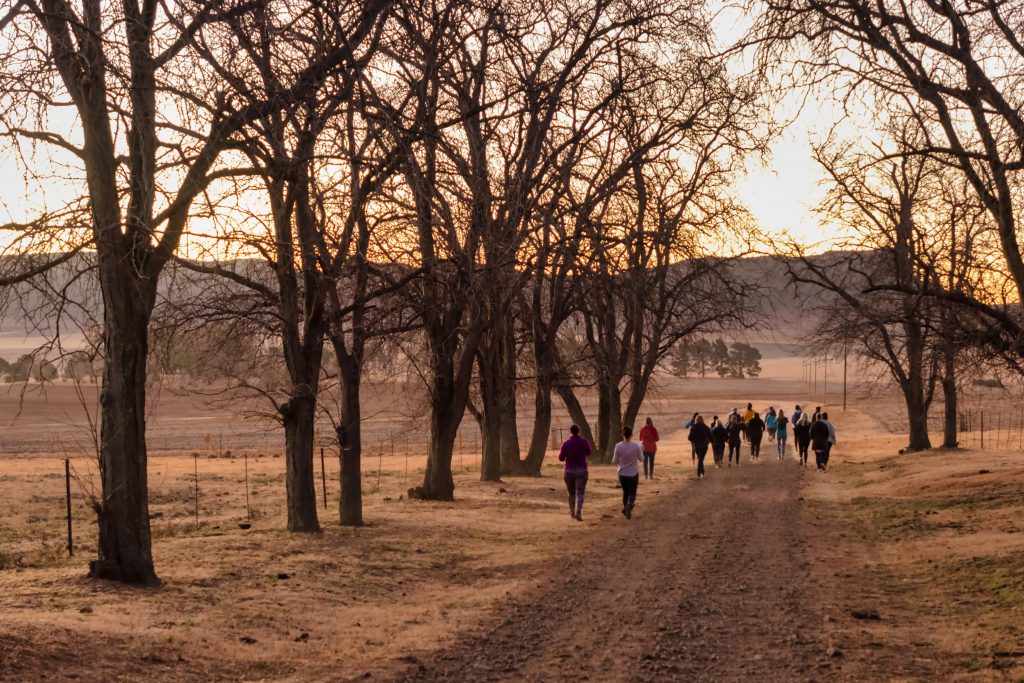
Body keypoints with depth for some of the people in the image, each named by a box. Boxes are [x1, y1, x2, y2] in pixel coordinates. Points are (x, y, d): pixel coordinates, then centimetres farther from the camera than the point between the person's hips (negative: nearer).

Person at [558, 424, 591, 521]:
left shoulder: (566, 443, -7)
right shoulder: (583, 441, -6)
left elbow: (561, 458, -5)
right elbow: (588, 452, 11)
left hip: (569, 471, 1)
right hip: (581, 470, -1)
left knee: (571, 493, 18)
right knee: (579, 493, -4)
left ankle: (572, 513, 27)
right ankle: (578, 513, -22)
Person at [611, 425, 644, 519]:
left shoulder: (618, 446, -12)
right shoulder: (636, 446, -14)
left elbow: (615, 461, -5)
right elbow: (641, 459, -3)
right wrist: (641, 451, 14)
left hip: (622, 474, 1)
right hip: (633, 474, -1)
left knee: (625, 492, 20)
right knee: (632, 493, 9)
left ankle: (626, 509, 25)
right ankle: (629, 504, -21)